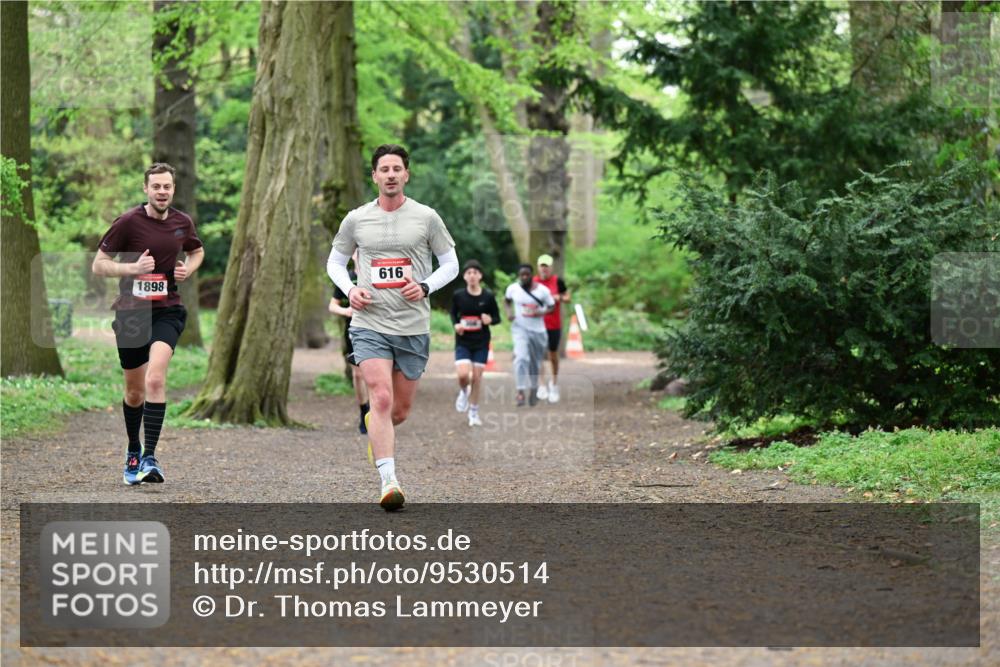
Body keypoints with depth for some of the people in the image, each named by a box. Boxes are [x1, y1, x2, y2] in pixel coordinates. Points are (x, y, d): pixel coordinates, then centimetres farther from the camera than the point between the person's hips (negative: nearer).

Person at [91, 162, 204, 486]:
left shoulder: (183, 222, 3)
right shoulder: (128, 222, -8)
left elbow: (197, 251, 25)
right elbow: (98, 265, -6)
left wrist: (187, 269, 3)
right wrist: (133, 268, -22)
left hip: (167, 311, 0)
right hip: (130, 311, 0)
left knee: (155, 379, -23)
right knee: (134, 391, 11)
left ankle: (149, 457, -23)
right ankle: (133, 452, 36)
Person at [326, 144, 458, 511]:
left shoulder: (426, 217, 2)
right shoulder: (356, 219, 4)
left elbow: (451, 264, 9)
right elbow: (335, 261, 17)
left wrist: (425, 287, -9)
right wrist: (350, 289, -3)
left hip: (414, 327, 1)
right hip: (369, 325, -1)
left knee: (401, 409, 10)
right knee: (382, 398, -19)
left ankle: (374, 428, 46)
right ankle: (388, 482, -22)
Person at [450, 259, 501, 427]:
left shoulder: (488, 296, -7)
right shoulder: (458, 295, -5)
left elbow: (497, 317, 2)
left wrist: (490, 320, -20)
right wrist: (456, 324, -9)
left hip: (481, 343, 0)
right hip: (463, 342, 0)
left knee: (477, 377, 4)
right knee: (463, 374, -17)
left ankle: (474, 412, 21)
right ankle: (464, 392, 20)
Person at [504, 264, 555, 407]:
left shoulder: (542, 290, -7)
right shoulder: (513, 288, -4)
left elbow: (551, 307, 2)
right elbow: (506, 300, 16)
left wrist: (541, 312, -19)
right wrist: (509, 311, -4)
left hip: (538, 330, 1)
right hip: (520, 329, -1)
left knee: (535, 363, 13)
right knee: (521, 358, -22)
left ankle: (533, 389, 38)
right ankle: (520, 392, -26)